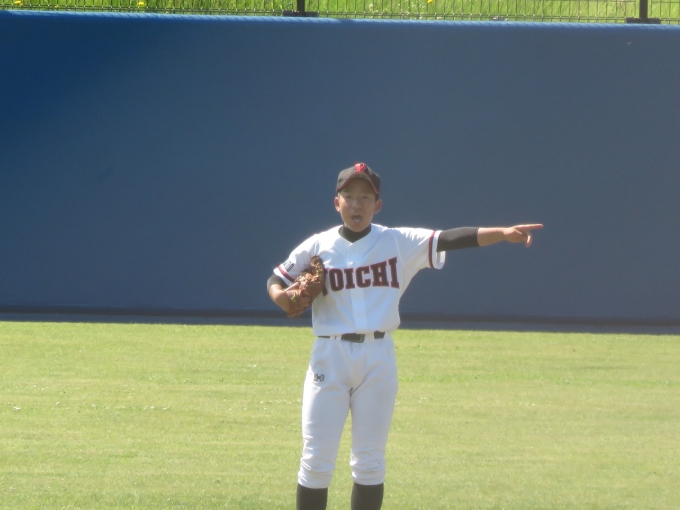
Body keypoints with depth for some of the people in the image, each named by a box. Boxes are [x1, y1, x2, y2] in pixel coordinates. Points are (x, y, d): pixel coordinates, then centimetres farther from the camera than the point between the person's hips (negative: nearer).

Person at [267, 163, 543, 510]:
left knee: (370, 462, 5)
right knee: (316, 460, -1)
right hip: (330, 356, 0)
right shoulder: (317, 247, 4)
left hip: (378, 358, 0)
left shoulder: (399, 243, 2)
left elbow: (449, 240, -8)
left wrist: (503, 233, -20)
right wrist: (280, 295, -12)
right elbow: (277, 278, 12)